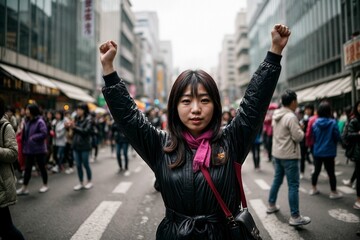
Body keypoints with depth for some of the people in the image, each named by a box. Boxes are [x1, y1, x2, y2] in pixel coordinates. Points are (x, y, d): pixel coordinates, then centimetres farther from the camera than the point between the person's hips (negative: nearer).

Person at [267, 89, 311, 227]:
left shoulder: (276, 115, 7)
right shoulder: (291, 117, -19)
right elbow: (298, 137, -20)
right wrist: (301, 130, 0)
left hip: (277, 153, 9)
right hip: (289, 156, -8)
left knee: (277, 180, 20)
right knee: (293, 185, -2)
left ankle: (271, 205, 32)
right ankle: (295, 217, 4)